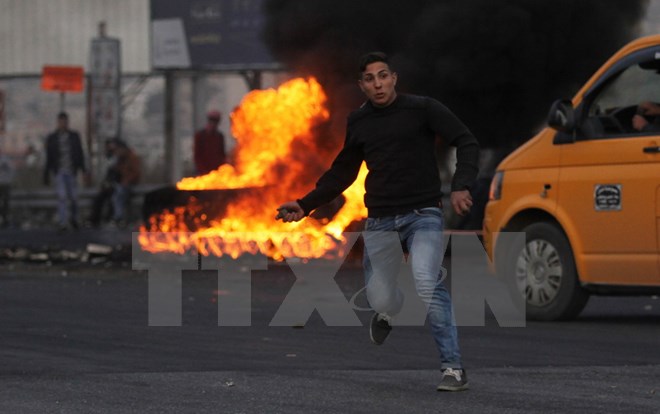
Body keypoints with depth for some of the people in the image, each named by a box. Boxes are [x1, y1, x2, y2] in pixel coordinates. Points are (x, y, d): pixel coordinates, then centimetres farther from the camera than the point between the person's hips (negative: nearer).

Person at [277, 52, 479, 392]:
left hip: (423, 214, -4)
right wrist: (304, 206, 14)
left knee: (427, 283, -25)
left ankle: (453, 368, -20)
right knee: (380, 299, -2)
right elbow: (342, 173, 22)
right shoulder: (359, 122, 10)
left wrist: (461, 186, -19)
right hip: (380, 221, 4)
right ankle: (388, 312, 39)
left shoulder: (422, 109, -3)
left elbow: (466, 143, -4)